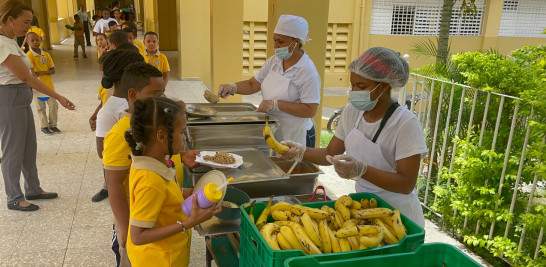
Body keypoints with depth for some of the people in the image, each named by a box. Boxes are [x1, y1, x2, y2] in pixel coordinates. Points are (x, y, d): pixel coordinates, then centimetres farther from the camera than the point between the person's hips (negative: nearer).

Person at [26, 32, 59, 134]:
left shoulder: (46, 55, 2)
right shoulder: (29, 55, -11)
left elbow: (53, 71, -2)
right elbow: (32, 73, -20)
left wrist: (41, 73, -15)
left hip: (49, 85, 4)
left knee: (54, 106, 8)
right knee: (41, 108, 8)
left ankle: (53, 125, 23)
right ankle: (44, 126, 21)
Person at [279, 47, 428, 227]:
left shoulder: (406, 124, -22)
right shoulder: (352, 112, -4)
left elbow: (407, 184, -24)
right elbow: (331, 153, 3)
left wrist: (361, 170, -37)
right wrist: (300, 152, -16)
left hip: (396, 212, -5)